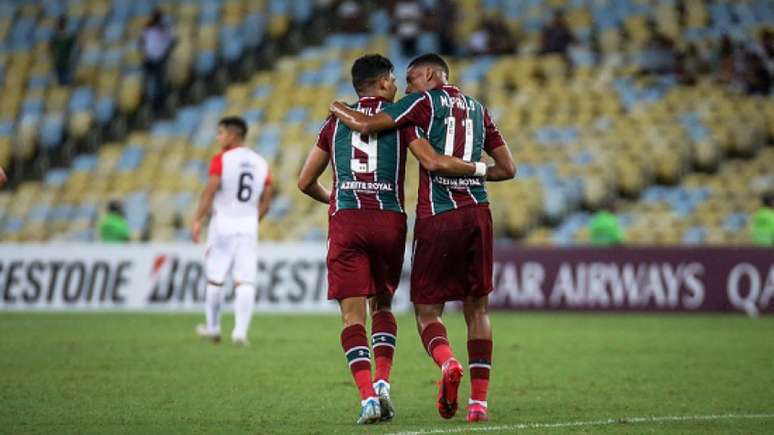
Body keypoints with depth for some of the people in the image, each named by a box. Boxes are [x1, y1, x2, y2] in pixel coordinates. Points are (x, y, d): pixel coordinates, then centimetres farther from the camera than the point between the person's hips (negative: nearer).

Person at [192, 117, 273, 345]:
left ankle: (213, 328, 19)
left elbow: (209, 192, -13)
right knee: (245, 282, 0)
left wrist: (197, 221, -8)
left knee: (215, 279, 9)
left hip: (223, 224, -4)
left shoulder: (221, 160, -7)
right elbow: (265, 203, 10)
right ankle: (240, 331, -7)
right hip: (249, 227, 4)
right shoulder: (261, 164, 9)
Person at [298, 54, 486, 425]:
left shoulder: (336, 121, 14)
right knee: (382, 305, 19)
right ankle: (382, 382, 0)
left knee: (352, 314, -1)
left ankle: (367, 396, -15)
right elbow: (433, 163, -7)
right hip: (390, 220, 0)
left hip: (346, 221, 0)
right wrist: (480, 168, 6)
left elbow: (305, 182, 18)